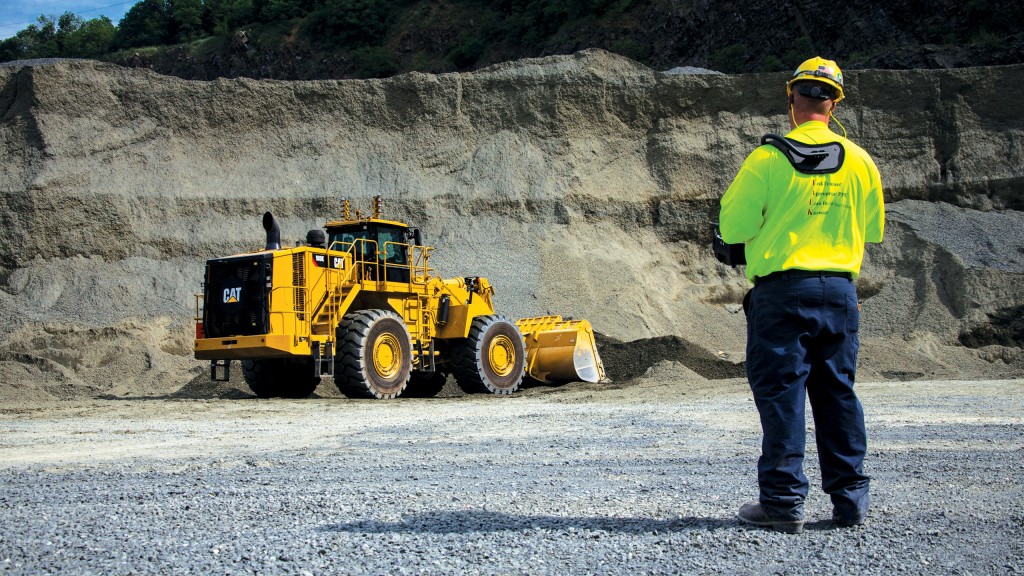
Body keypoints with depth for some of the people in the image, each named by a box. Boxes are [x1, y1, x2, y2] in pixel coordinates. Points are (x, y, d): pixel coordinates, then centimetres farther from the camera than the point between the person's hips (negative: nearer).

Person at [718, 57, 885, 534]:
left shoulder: (767, 158, -8)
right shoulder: (859, 161, 3)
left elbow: (732, 228, -5)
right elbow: (873, 231, 14)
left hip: (781, 289, -3)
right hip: (840, 289, 4)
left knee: (781, 392, 2)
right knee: (837, 392, 12)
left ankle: (783, 501, 3)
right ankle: (850, 497, 17)